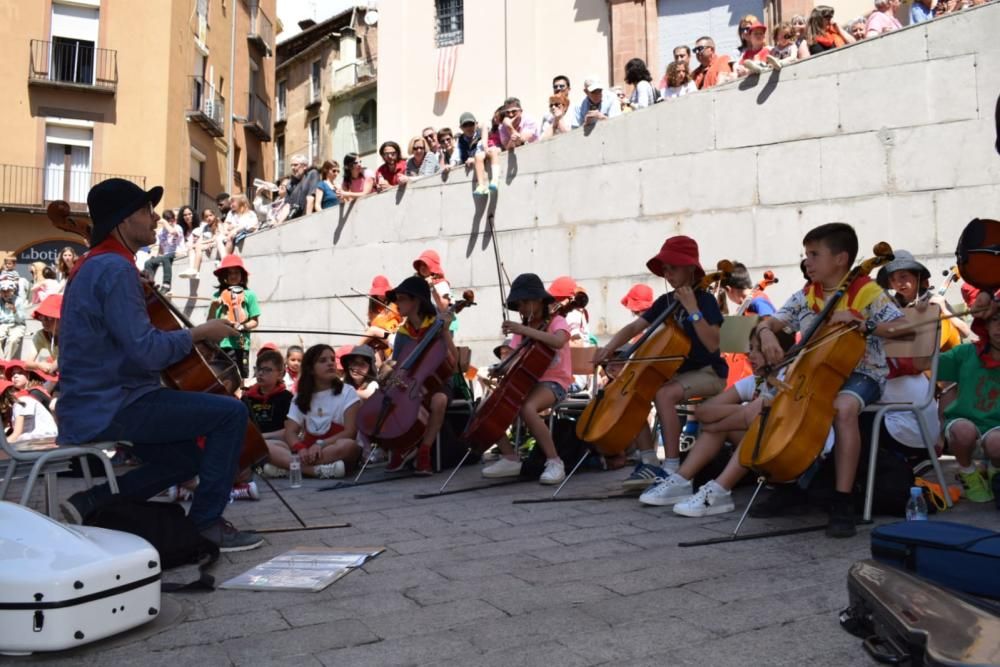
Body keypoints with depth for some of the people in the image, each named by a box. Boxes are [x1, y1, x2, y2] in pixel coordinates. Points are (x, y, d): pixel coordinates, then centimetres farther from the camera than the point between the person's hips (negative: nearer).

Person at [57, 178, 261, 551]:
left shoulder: (92, 267, 16)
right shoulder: (115, 268, -17)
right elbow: (147, 352, -25)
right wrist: (200, 332, -10)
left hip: (91, 408, 10)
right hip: (111, 408, -10)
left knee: (190, 457, 20)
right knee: (231, 412, -13)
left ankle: (93, 503, 13)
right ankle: (206, 523, -4)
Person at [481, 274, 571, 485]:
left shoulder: (556, 321, -3)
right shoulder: (521, 329, 16)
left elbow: (558, 341, -28)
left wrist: (524, 330, -34)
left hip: (553, 382, -7)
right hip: (528, 381, 7)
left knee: (527, 408, -37)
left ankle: (554, 461, -27)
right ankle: (511, 458, -6)